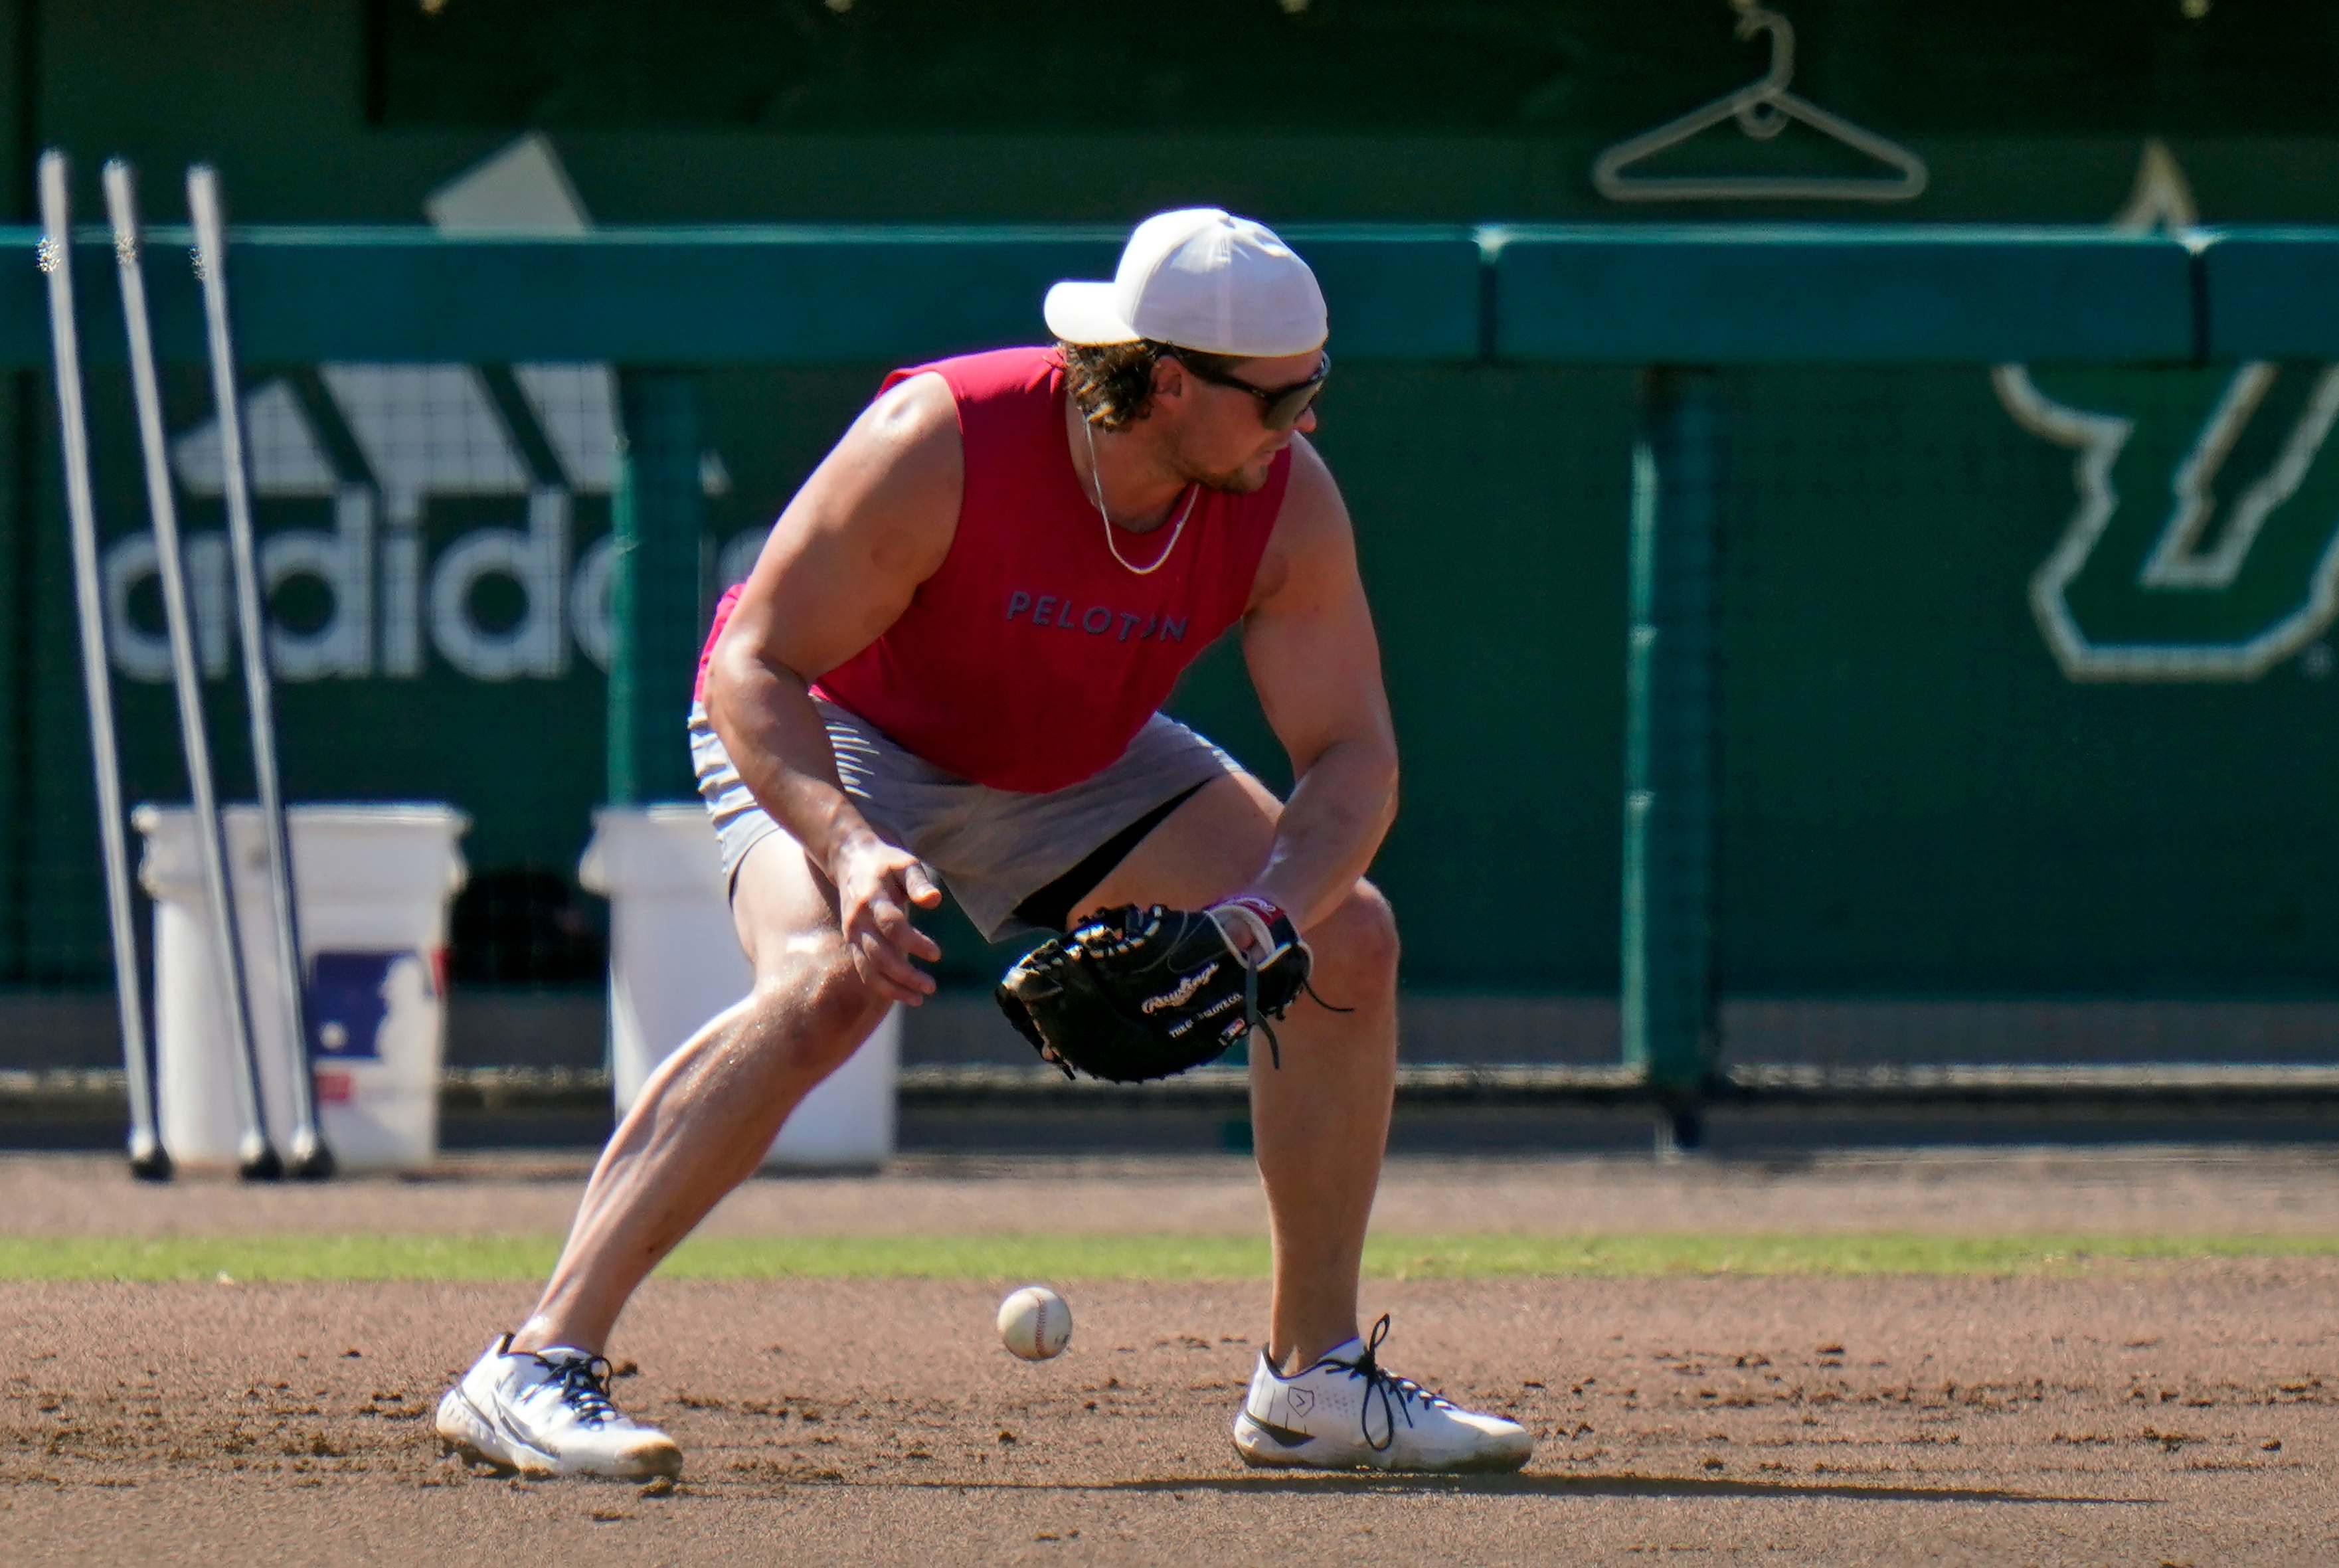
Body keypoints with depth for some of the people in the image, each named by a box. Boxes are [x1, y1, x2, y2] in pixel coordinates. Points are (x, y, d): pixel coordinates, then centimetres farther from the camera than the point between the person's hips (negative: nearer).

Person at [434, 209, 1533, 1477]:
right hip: (834, 735, -6)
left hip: (1076, 768, 6)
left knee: (1349, 941, -4)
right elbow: (753, 670, -31)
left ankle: (1313, 1379, 10)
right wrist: (851, 852, -48)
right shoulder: (939, 446, -35)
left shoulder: (1286, 502, -22)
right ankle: (536, 1366, -35)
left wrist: (1268, 916, -37)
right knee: (829, 982, -35)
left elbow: (1353, 755, -17)